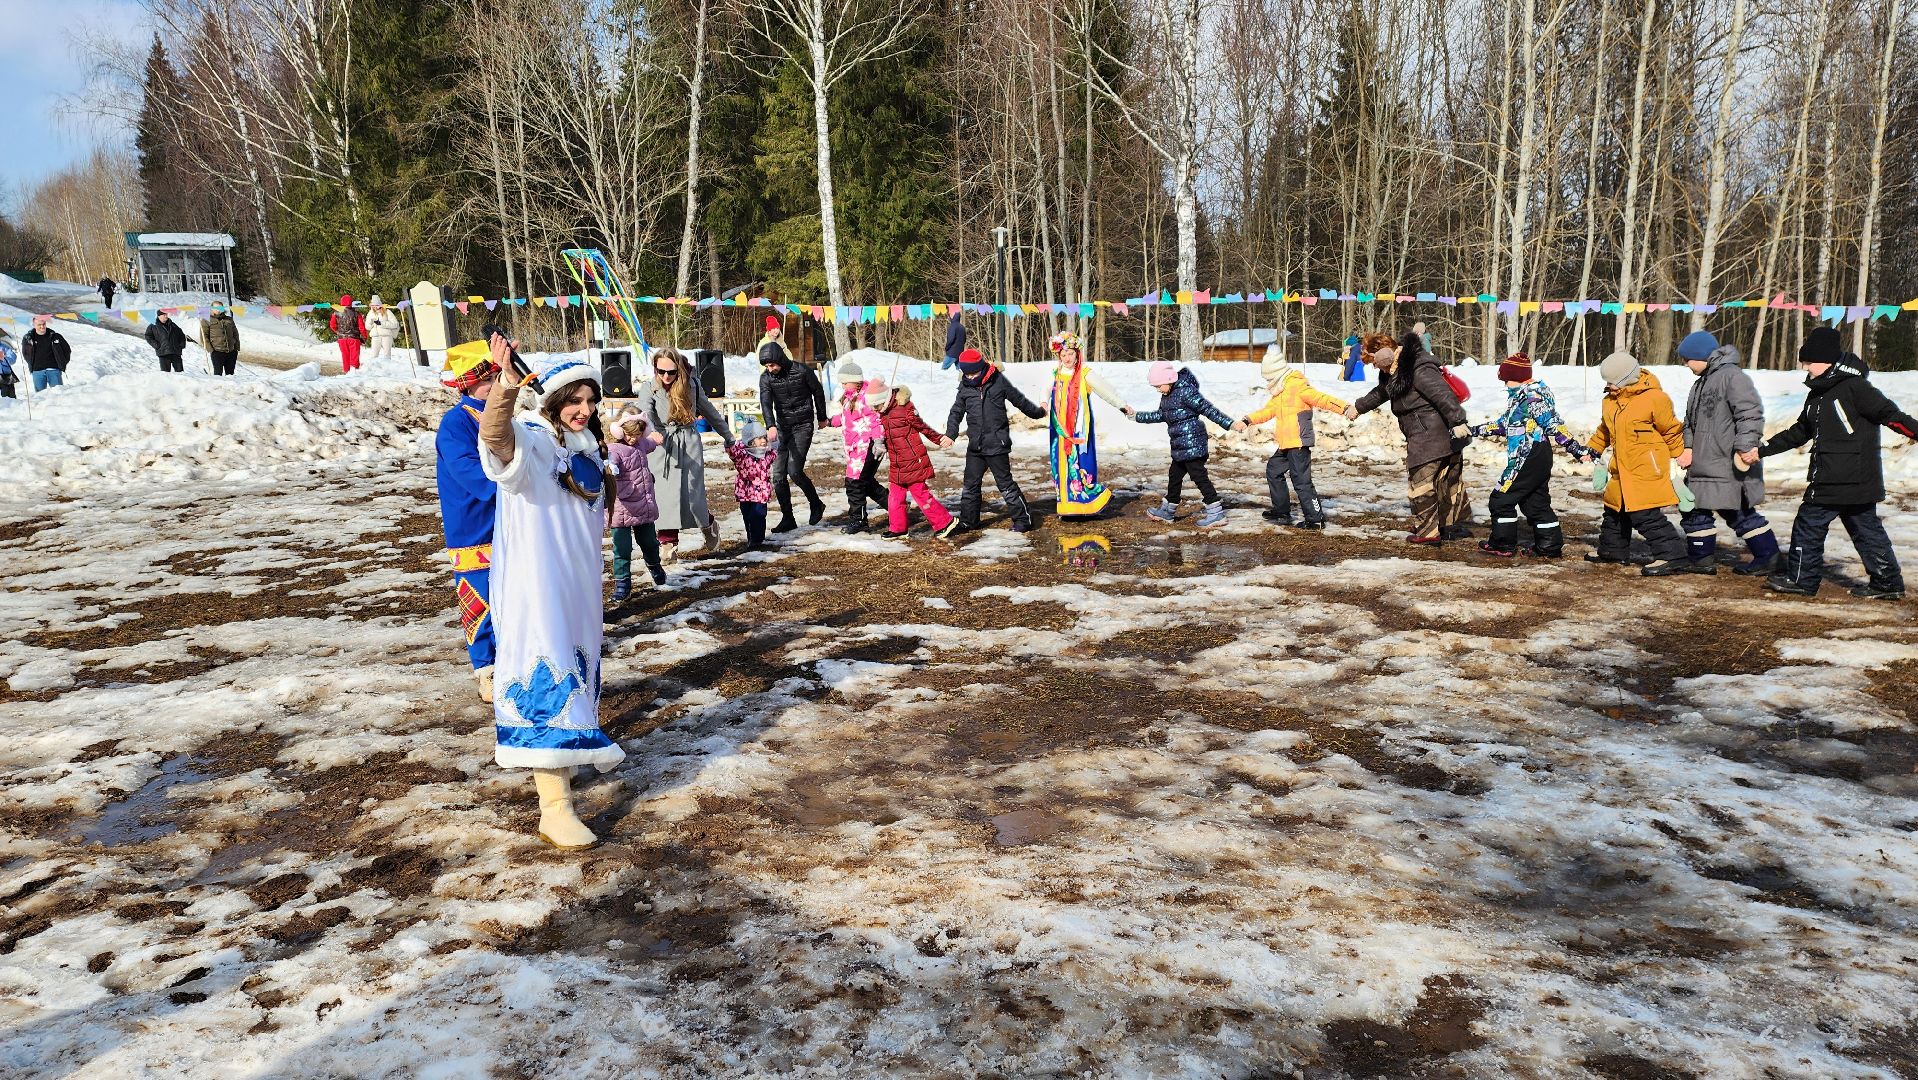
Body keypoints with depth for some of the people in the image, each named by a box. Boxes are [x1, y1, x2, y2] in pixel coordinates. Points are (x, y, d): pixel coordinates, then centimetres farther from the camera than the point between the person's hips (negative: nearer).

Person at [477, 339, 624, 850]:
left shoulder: (587, 449, 11)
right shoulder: (532, 441, -13)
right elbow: (494, 435, -39)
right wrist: (507, 385, -56)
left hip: (578, 584, 8)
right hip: (536, 586, -8)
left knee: (576, 670, 18)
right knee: (547, 677, -13)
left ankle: (559, 762, 38)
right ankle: (554, 807, -15)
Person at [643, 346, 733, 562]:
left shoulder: (691, 384, 3)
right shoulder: (651, 389, -3)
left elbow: (709, 411, 17)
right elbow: (644, 414, -21)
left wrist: (728, 437, 26)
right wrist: (651, 433, -43)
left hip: (688, 444, 0)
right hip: (661, 446, 0)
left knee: (691, 495, -2)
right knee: (665, 495, -4)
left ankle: (708, 525, 27)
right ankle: (668, 544, 4)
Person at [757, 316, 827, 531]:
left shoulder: (801, 371, -12)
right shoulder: (766, 378, -5)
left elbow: (818, 392, 4)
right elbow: (765, 402, -20)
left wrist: (822, 417, 16)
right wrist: (770, 426, -39)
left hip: (803, 425, -4)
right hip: (782, 427, 4)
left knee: (794, 470, -16)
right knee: (778, 476, -1)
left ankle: (816, 504, 8)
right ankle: (788, 519, 8)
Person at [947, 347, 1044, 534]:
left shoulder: (998, 381, -3)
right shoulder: (965, 388, 5)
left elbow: (1019, 400, 10)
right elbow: (956, 412, 10)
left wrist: (1038, 413, 23)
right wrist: (951, 433, -6)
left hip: (997, 444, -4)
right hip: (975, 446, 4)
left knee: (1005, 483, -2)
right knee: (971, 484, 10)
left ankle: (1023, 518, 7)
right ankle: (968, 520, 23)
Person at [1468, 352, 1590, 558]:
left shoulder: (1532, 397, -18)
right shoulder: (1518, 396, 13)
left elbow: (1553, 425, -21)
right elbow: (1505, 424, 24)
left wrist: (1576, 448, -23)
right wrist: (1475, 430, 24)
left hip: (1528, 461, -10)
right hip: (1539, 459, 10)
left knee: (1501, 499, -1)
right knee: (1536, 503, 15)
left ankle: (1503, 545, 8)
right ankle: (1550, 546, 19)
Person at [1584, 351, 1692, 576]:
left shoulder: (1654, 398, -14)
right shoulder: (1610, 401, 9)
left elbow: (1672, 431, -7)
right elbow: (1605, 431, 25)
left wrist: (1683, 457, -5)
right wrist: (1591, 449, 24)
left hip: (1647, 470, -9)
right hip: (1622, 470, 9)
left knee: (1645, 515, -15)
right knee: (1615, 509, 20)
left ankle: (1673, 556, -12)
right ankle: (1613, 549, 37)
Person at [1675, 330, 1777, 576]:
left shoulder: (1732, 376, -14)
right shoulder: (1701, 383, 17)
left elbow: (1751, 415, -21)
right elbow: (1691, 421, 22)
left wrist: (1743, 449, -25)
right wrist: (1689, 447, 8)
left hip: (1729, 465, -10)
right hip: (1704, 463, 10)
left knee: (1739, 513, -2)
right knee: (1695, 509, 12)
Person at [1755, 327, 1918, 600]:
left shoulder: (1853, 387, -13)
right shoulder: (1818, 393, 14)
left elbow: (1889, 413, -16)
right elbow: (1799, 432, 22)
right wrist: (1762, 451, 22)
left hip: (1855, 477, -9)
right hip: (1829, 479, 9)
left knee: (1809, 523, -2)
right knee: (1865, 527, 11)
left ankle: (1801, 578, 7)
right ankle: (1888, 582, 16)